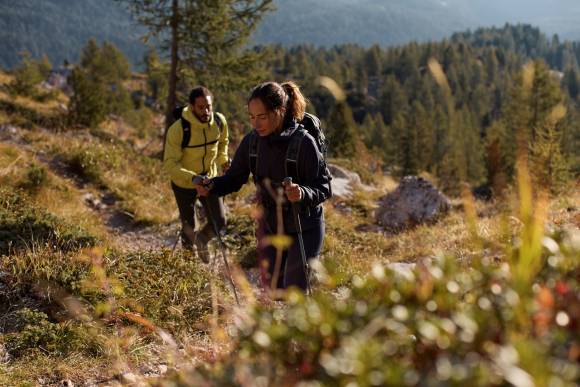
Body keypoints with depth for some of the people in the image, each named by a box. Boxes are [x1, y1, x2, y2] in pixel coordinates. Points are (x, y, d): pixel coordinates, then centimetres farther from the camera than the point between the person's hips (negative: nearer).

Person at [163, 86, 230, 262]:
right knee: (189, 226, 13)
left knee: (219, 221, -2)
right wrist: (192, 177, -43)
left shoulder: (219, 122, -14)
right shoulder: (178, 129, -29)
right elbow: (169, 163, -29)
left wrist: (223, 159, -4)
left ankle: (202, 239, 32)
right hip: (184, 184, -3)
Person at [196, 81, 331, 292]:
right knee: (272, 289, 16)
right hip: (269, 225, 5)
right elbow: (234, 178, -1)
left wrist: (303, 193, -41)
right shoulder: (252, 140, -9)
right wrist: (211, 185, -22)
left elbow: (324, 188, -20)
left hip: (304, 228, -5)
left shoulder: (304, 142, -23)